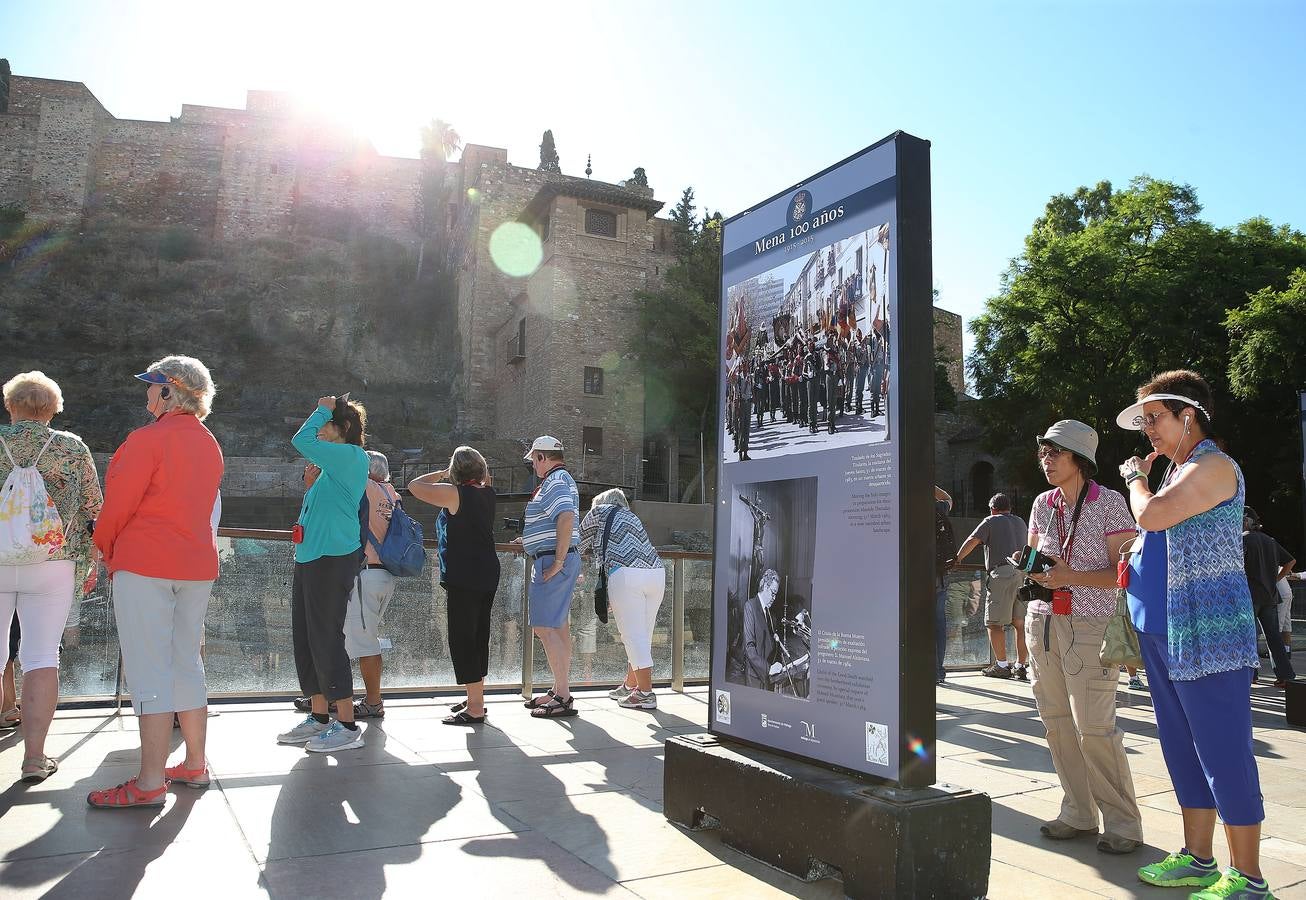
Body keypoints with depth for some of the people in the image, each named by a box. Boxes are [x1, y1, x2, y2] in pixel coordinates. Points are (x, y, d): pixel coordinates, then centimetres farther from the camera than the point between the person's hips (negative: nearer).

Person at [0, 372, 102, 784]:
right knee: (42, 656, 1)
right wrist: (93, 562, 11)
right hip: (53, 565, 0)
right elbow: (93, 511, 2)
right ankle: (34, 757, -1)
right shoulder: (73, 449, 0)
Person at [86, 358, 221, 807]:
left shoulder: (147, 439, -13)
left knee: (148, 669, -4)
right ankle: (195, 765, 21)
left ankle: (150, 782, -1)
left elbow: (118, 504, -12)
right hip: (198, 564, 8)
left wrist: (106, 549, 8)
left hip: (144, 564, -7)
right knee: (187, 664, 14)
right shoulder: (210, 444, 11)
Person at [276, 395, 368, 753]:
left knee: (326, 639, -8)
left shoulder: (351, 456, -9)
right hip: (310, 559, 10)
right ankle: (318, 718, 22)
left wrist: (323, 410, -5)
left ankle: (347, 726, -1)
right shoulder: (334, 464, 20)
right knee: (304, 639, 12)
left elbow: (301, 441, -16)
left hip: (332, 560, -10)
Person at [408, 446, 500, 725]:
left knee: (461, 638, -5)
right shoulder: (488, 493, 9)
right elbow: (486, 479, 33)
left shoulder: (455, 493, -12)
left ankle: (475, 708, -5)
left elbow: (414, 485, -4)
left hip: (463, 578, -8)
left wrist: (441, 473, 7)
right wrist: (479, 467, 18)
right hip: (488, 574, 8)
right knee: (479, 636, 16)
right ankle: (476, 697, 27)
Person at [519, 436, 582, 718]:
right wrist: (527, 540, 32)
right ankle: (560, 691, 22)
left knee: (544, 627, -12)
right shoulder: (562, 480, 20)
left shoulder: (555, 482, -13)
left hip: (551, 561, -11)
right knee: (559, 626, 14)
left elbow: (567, 518, -28)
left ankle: (563, 697, -11)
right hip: (554, 560, 11)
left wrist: (557, 562, -27)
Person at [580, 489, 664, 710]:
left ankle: (646, 693, -6)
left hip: (626, 574, -7)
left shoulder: (599, 511, 15)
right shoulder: (631, 516, 32)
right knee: (643, 635, 13)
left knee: (633, 635, -4)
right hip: (656, 572, 7)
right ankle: (631, 685, 24)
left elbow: (578, 544, 23)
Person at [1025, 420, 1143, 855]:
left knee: (1094, 727, -9)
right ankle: (1078, 814, 18)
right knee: (1056, 722, 5)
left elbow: (1124, 572, -8)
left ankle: (1122, 822, 8)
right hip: (1043, 621, 5)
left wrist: (1072, 576, -20)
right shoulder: (1043, 504, 11)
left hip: (1090, 625, -5)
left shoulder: (1109, 503, -5)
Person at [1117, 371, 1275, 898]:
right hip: (1165, 632, 10)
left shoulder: (1213, 465, -12)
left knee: (1222, 753, -3)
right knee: (1184, 749, 15)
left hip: (1207, 633, -10)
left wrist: (1135, 476, -5)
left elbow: (1151, 515, -23)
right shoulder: (1178, 470, 17)